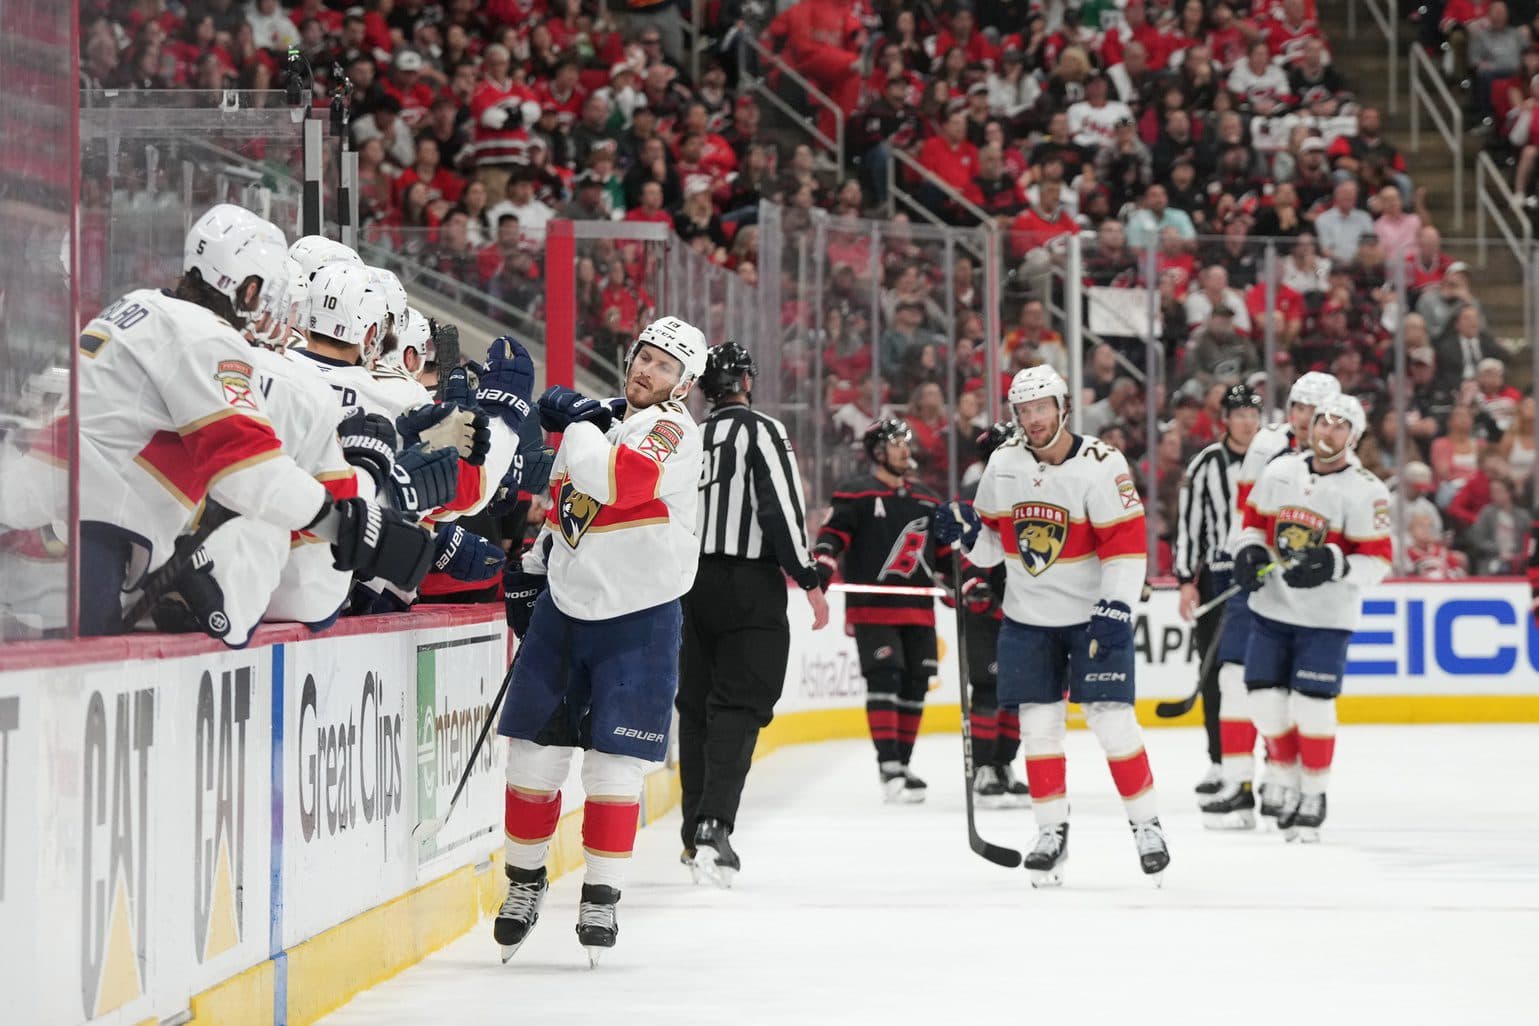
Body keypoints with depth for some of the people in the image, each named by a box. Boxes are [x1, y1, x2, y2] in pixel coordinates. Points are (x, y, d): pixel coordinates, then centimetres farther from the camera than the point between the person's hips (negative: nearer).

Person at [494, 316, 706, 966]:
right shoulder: (594, 420, 11)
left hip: (639, 620, -5)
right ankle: (524, 882, 21)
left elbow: (615, 479, -30)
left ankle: (601, 900, 7)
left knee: (615, 765, -5)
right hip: (564, 607, 6)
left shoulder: (672, 430, -11)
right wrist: (529, 570, 23)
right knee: (534, 753, 4)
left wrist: (575, 420, -16)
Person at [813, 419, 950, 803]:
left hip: (918, 612, 6)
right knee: (884, 678, -15)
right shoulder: (856, 495, -2)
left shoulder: (927, 501, 17)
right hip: (872, 609, -6)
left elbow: (946, 550, 22)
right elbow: (832, 534, -9)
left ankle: (902, 764, 16)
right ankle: (888, 767, -17)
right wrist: (822, 565, -25)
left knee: (915, 685, 6)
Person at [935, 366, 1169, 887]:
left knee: (1112, 720, -6)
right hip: (1028, 618, 4)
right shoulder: (1003, 463, 1)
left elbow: (1126, 542, -16)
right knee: (1038, 725, 2)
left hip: (1094, 614, -4)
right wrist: (967, 530, -11)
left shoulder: (1100, 464, -15)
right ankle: (1052, 833, 11)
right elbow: (993, 544, 10)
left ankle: (1147, 825, 7)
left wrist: (1115, 607, -24)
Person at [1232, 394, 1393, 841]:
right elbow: (1255, 517, 16)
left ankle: (1314, 797, 10)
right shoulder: (1280, 470, 4)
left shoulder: (1366, 492, -11)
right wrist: (1250, 550, -4)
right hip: (1271, 607, 5)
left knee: (1311, 705, -9)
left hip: (1325, 618, -5)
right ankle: (1291, 787, 22)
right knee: (1266, 702, 2)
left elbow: (1377, 560, -12)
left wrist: (1333, 565, -28)